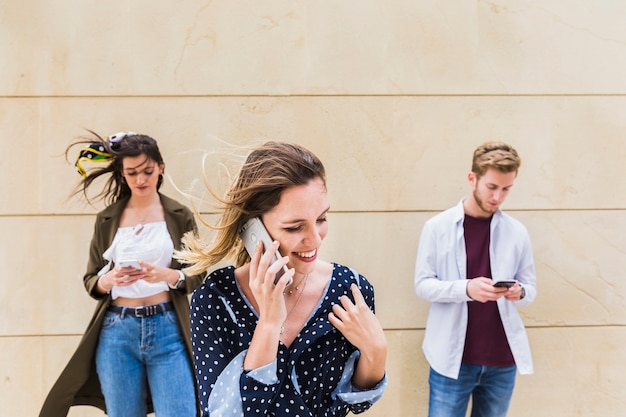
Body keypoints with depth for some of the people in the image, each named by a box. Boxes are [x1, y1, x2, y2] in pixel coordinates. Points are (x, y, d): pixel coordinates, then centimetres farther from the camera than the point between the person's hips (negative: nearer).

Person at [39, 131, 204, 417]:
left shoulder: (180, 216, 3)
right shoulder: (107, 219, 7)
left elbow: (198, 277, 3)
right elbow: (90, 280, 9)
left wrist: (167, 275, -18)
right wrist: (109, 280, -13)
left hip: (167, 329, -2)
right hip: (117, 331, 2)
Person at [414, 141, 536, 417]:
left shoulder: (517, 231, 2)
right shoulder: (437, 227, -4)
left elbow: (531, 287, 7)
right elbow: (422, 284, -6)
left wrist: (519, 291, -16)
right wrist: (466, 288, -23)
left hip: (502, 360, 3)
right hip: (452, 357, -2)